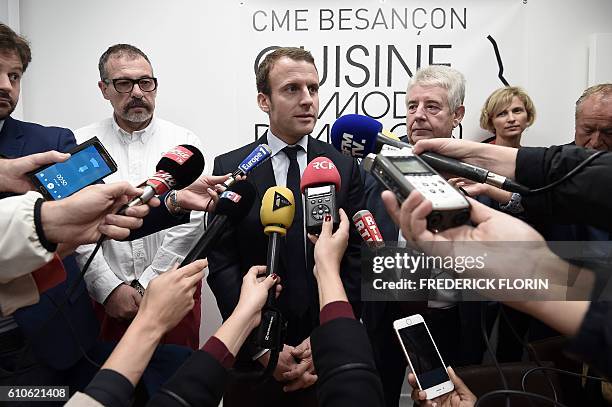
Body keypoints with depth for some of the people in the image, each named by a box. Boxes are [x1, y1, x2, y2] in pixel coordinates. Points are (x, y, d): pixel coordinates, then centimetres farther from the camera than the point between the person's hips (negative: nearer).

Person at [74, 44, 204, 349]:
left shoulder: (184, 142, -1)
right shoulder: (81, 144, 1)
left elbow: (188, 222, -7)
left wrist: (146, 287, -8)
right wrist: (109, 288, -9)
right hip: (104, 297, 1)